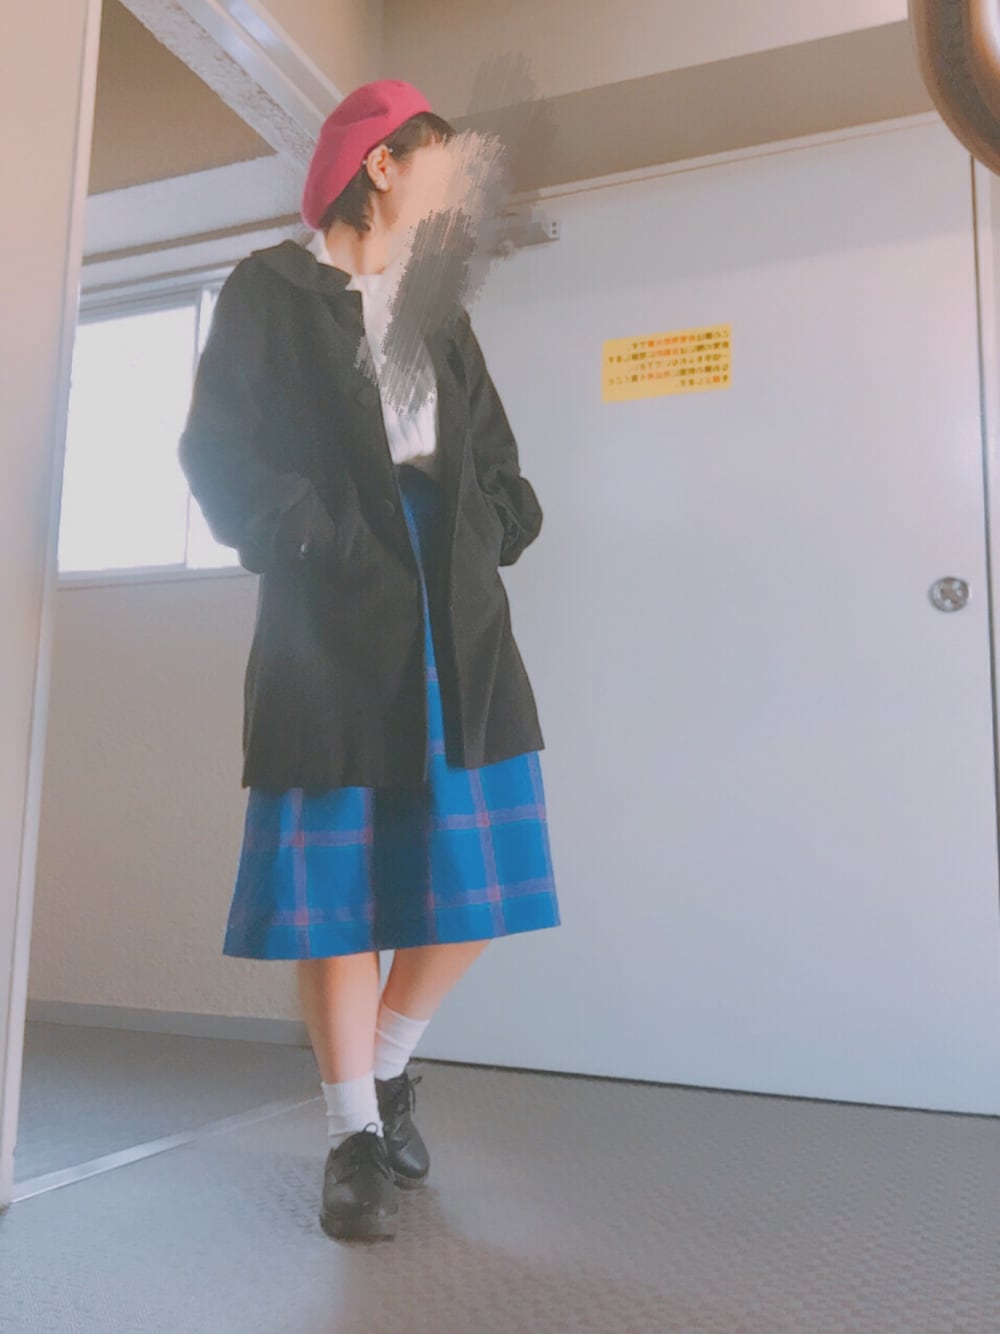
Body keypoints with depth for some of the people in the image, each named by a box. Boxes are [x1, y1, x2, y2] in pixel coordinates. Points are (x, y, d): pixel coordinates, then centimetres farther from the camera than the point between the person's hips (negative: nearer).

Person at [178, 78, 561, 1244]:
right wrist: (317, 537, -12)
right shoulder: (272, 288, 7)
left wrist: (483, 533, 2)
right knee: (336, 878, 0)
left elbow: (503, 475, 20)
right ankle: (355, 1134, 17)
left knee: (473, 875, 2)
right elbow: (219, 451, -3)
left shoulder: (443, 311, 21)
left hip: (455, 612, 5)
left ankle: (387, 1065, 28)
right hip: (332, 614, -4)